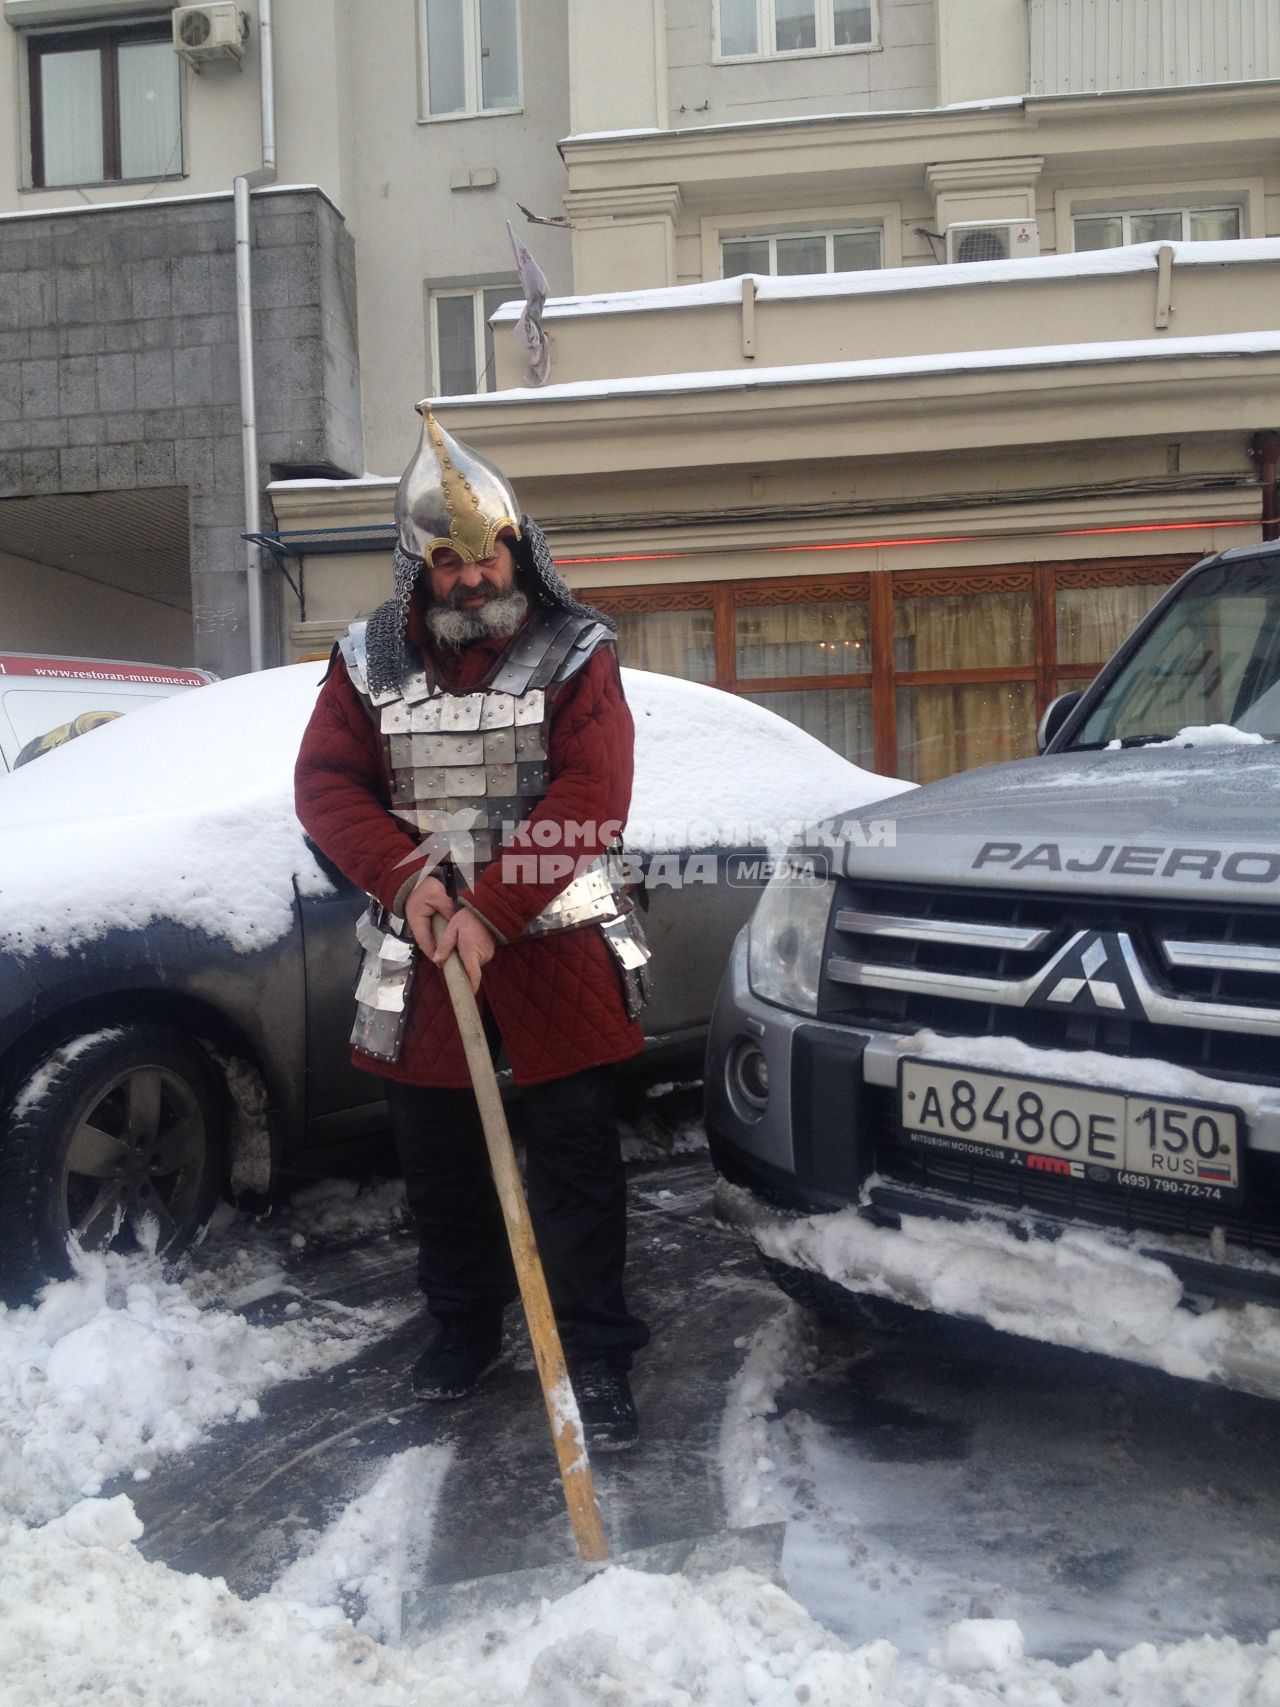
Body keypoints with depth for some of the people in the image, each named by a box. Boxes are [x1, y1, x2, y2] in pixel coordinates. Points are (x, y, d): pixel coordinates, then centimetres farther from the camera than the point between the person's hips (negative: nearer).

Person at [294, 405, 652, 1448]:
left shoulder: (576, 652, -4)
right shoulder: (370, 660, 6)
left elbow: (590, 798, -14)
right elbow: (327, 785, 1)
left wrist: (489, 910, -21)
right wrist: (407, 879, -15)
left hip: (553, 946, -3)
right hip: (422, 950, 4)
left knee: (578, 1158, 1)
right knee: (438, 1157, 14)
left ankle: (598, 1357, 15)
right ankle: (463, 1326, 35)